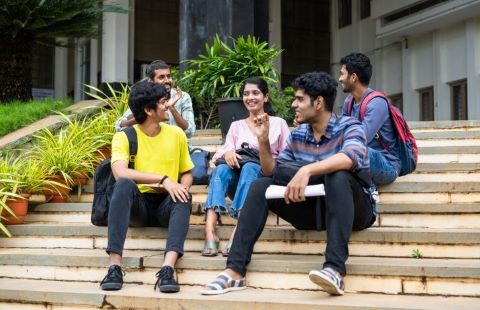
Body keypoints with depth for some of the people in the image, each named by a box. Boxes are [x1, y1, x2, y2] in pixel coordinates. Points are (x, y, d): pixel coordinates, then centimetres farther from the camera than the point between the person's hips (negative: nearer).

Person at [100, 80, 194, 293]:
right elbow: (120, 173, -23)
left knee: (183, 196, -31)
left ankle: (168, 269, -48)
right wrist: (163, 179, -28)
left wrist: (182, 188, -9)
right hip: (137, 205, -2)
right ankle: (115, 266, -40)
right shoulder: (124, 137, -4)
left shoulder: (176, 134, 7)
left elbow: (186, 174, 15)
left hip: (166, 205, 2)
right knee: (124, 184, -34)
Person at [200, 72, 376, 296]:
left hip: (353, 209, -5)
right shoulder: (297, 135, 7)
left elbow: (352, 157, -33)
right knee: (260, 186, -10)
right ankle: (235, 270, -21)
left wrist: (307, 170, -46)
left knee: (337, 175, -35)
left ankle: (335, 269, -47)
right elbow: (272, 172, 12)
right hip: (313, 210, 5)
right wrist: (264, 140, -4)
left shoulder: (349, 127, -10)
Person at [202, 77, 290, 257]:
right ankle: (209, 232, -52)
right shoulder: (236, 126, 20)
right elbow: (226, 150, 6)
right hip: (240, 182, 2)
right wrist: (227, 154, -18)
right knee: (222, 169, -32)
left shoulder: (278, 123, 13)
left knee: (250, 167, -36)